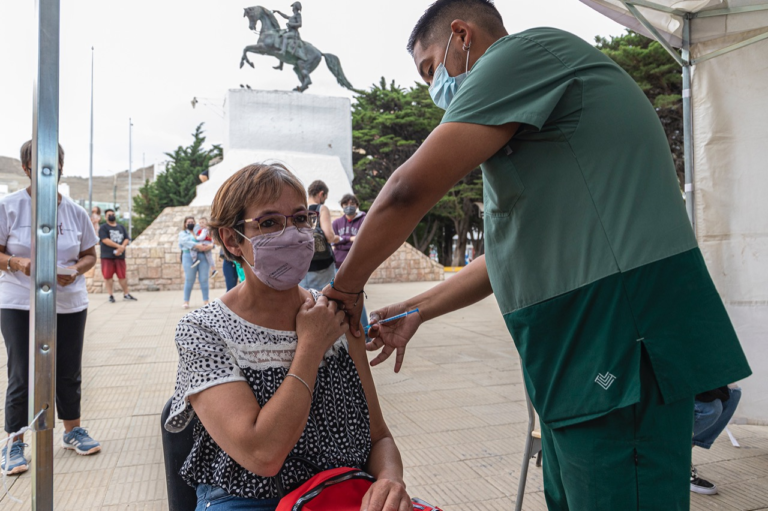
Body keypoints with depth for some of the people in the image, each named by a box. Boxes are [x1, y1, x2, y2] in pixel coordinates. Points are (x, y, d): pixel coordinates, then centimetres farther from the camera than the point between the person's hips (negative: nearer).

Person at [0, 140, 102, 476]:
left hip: (70, 304, 3)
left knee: (69, 372, 12)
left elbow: (90, 254, 10)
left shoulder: (75, 212, 5)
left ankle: (72, 430, 30)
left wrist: (76, 269, -10)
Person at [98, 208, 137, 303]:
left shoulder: (121, 227, 14)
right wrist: (118, 246, -19)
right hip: (107, 256, -3)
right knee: (108, 276, -1)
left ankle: (126, 294, 18)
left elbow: (126, 239, 6)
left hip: (120, 256, 3)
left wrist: (122, 248, -14)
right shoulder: (103, 228, 0)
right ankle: (110, 295, 8)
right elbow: (105, 240, -13)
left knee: (122, 276, 8)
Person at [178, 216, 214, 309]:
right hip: (189, 257, -2)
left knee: (204, 279, -1)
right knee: (189, 280, -3)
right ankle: (186, 301, 3)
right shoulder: (183, 233, 14)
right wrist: (197, 246, -24)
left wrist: (211, 245, -16)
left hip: (203, 257, 2)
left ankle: (206, 301, 4)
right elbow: (186, 241, -8)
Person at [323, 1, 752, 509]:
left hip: (619, 344, -10)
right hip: (582, 358, 10)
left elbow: (411, 191, -16)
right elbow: (519, 249, 23)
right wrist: (417, 311, 21)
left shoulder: (529, 48, -7)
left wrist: (347, 286, -1)